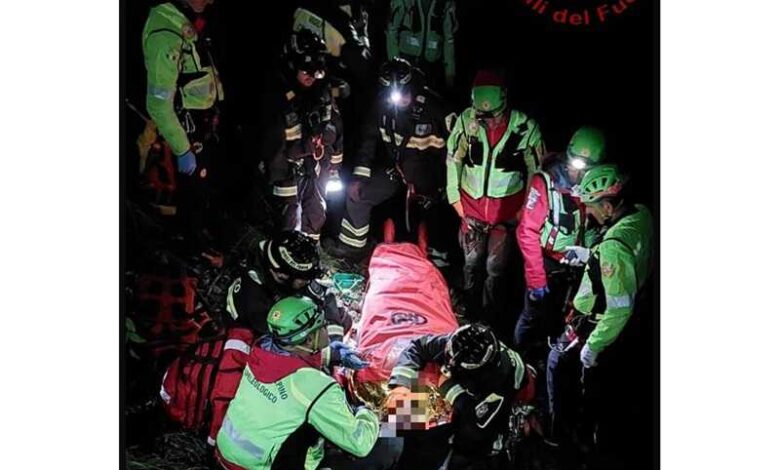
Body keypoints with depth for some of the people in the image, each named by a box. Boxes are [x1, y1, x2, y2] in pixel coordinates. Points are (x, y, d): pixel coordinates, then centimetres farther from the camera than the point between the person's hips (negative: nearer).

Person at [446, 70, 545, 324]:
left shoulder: (526, 127, -18)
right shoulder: (466, 119, -13)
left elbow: (536, 170, -4)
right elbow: (453, 158, 1)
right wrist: (454, 196, 3)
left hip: (507, 209, -2)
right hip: (472, 205, 2)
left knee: (495, 268, 8)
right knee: (472, 263, 15)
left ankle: (490, 319, 28)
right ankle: (469, 314, 35)